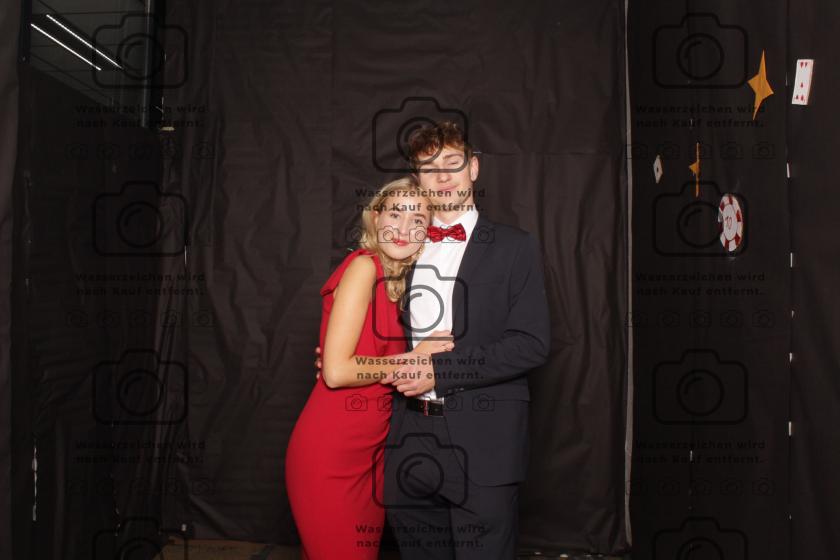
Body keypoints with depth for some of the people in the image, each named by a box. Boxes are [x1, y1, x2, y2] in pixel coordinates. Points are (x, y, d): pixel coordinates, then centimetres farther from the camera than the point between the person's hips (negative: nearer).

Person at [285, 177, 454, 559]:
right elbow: (336, 371, -20)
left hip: (370, 450, 8)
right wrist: (412, 359, -12)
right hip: (331, 454, -8)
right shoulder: (364, 266, -14)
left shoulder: (397, 281, 9)